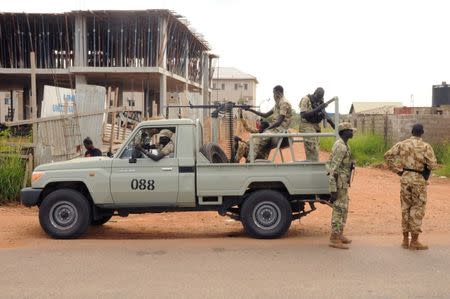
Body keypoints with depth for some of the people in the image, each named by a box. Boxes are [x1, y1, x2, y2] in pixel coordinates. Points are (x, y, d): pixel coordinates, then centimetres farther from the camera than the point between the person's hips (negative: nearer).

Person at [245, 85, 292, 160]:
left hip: (280, 129, -10)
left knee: (259, 139, -21)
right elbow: (265, 115, 21)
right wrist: (251, 110, 17)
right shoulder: (278, 104, 20)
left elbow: (279, 121, -17)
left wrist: (267, 128, -14)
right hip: (276, 128, 10)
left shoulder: (284, 103, -11)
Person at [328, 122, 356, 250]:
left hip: (343, 183, 10)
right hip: (340, 184, -10)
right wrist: (333, 190, -25)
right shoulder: (340, 147, -19)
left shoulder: (343, 145, 14)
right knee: (339, 210, -6)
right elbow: (333, 169, -23)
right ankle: (334, 239, -1)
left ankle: (339, 235, 26)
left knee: (343, 209, 17)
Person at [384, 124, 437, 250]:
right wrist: (424, 166, 8)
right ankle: (414, 241, 7)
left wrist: (397, 170, 6)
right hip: (419, 179, -4)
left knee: (405, 207, 13)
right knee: (417, 209, 5)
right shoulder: (425, 146, -9)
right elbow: (432, 165, -14)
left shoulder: (402, 144, 2)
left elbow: (388, 155, 1)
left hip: (405, 178, 4)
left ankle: (405, 239, 19)